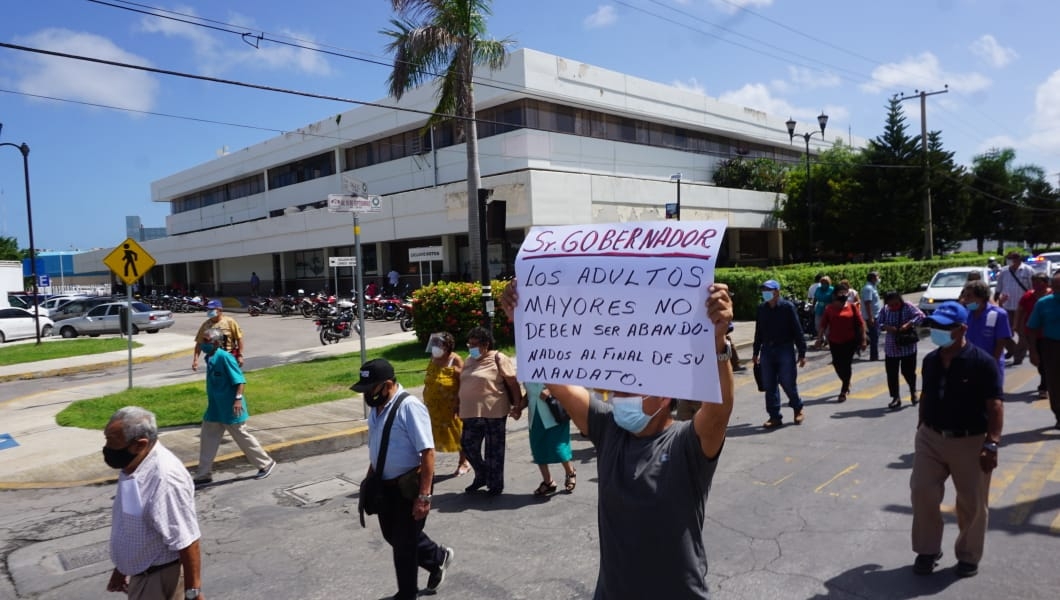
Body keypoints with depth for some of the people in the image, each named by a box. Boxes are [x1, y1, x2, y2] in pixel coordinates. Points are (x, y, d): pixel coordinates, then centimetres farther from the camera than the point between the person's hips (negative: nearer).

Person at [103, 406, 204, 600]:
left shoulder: (164, 479, -33)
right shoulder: (134, 466, -2)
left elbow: (186, 543, -28)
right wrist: (122, 567, 23)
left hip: (162, 576, -9)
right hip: (142, 571, 9)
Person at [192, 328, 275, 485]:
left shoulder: (224, 357, -21)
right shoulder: (209, 358, 6)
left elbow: (240, 379, -23)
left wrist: (238, 398, -32)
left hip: (229, 409, -8)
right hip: (215, 409, 9)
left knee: (243, 438, 3)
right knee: (207, 439, 11)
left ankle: (266, 463, 19)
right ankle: (203, 475, 21)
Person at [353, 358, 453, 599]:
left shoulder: (409, 407, -23)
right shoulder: (376, 407, 3)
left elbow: (427, 452, -25)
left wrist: (424, 496, -27)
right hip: (385, 485, 9)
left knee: (404, 544, 7)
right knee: (393, 536, 22)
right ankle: (438, 557, 44)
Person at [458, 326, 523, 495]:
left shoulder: (498, 358, -9)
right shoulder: (469, 360, 12)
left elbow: (513, 383, -11)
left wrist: (517, 405, -14)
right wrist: (462, 409, 20)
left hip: (493, 412, -7)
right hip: (472, 413, 7)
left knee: (493, 450, 4)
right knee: (468, 445, 11)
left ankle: (496, 484, 19)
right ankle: (481, 477, 31)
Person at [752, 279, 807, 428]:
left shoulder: (787, 307, -6)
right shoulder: (761, 308, 7)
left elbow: (797, 331, -6)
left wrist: (802, 353, -8)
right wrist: (755, 352, 17)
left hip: (785, 350, -4)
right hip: (767, 350, 4)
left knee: (788, 383, -1)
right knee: (769, 385, 4)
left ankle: (798, 408, 26)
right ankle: (775, 416, 14)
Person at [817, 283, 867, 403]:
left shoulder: (852, 307, -2)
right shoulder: (829, 308, 2)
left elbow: (860, 324, 0)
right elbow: (823, 325, 3)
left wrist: (863, 340, -2)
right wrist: (820, 338, -4)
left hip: (849, 341, -2)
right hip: (834, 342, 2)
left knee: (846, 365, -2)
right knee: (837, 364, 11)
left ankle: (843, 392, 7)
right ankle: (846, 383, 40)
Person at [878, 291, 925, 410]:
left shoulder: (908, 306, -9)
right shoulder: (884, 310, 1)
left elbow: (920, 316, -19)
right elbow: (879, 323, 3)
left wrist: (909, 324, -31)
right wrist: (886, 327, -17)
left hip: (908, 346, -3)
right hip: (891, 347, 3)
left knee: (908, 371, 2)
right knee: (892, 373, 2)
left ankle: (913, 391, 32)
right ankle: (896, 398, 13)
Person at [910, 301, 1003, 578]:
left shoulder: (982, 362, -15)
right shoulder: (930, 360, 3)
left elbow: (994, 406, -16)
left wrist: (992, 444, -20)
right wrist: (921, 430, 15)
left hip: (970, 443, -4)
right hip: (930, 439, 5)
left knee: (972, 503, 9)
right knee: (922, 493, 4)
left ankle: (968, 556, 29)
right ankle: (927, 550, 22)